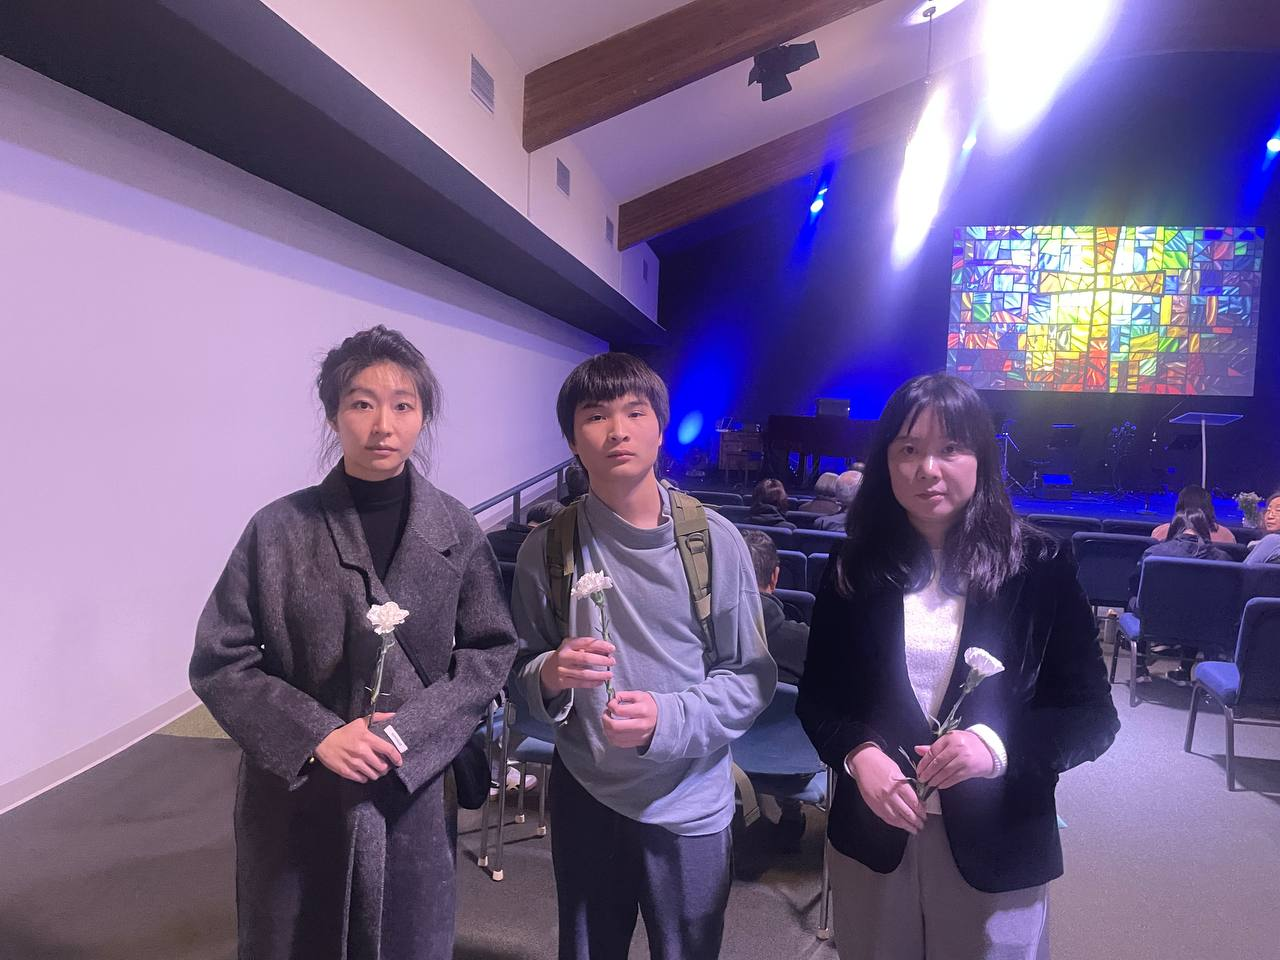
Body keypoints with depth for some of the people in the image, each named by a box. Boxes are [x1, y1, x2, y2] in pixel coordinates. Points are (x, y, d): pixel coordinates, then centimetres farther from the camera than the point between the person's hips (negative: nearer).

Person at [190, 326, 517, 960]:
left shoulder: (454, 530, -5)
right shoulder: (279, 529, -9)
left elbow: (490, 650, -2)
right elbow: (217, 662, -4)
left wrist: (407, 732, -14)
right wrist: (317, 734, -15)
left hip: (414, 796, 1)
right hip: (295, 798, 0)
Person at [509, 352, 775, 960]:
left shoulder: (714, 539, -11)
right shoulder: (548, 546, -7)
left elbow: (752, 678, -6)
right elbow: (520, 671, 2)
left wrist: (667, 718, -22)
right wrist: (551, 674, -21)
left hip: (690, 806, -1)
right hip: (583, 798, 1)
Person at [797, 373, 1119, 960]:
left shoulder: (1040, 569, -8)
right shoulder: (854, 571, -3)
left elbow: (1094, 715, -6)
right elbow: (816, 696, 1)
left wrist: (999, 745, -24)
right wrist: (858, 753, -18)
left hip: (995, 846, -1)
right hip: (872, 837, 2)